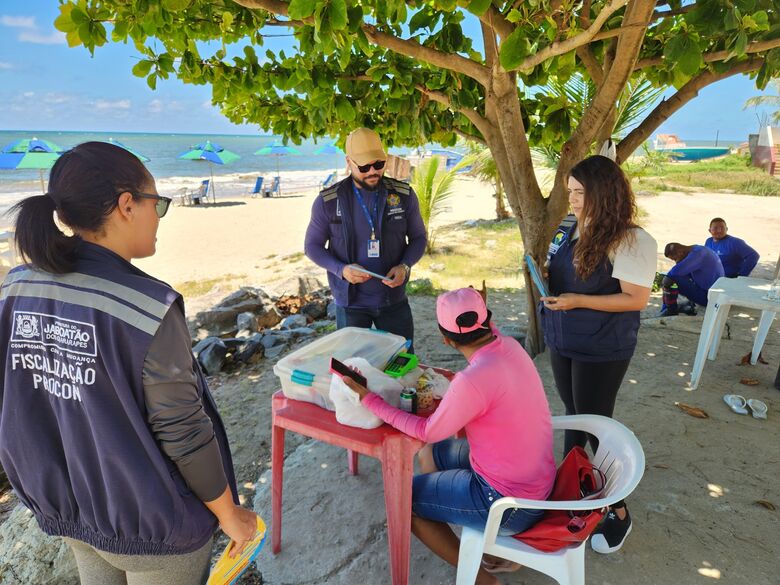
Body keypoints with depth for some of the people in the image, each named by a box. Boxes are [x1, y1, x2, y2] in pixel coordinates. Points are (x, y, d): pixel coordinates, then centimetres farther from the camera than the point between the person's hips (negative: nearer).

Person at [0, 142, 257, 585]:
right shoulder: (147, 307, -29)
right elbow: (184, 433, -22)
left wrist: (59, 490, 18)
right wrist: (229, 513, -7)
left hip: (68, 511, 6)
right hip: (153, 526, -6)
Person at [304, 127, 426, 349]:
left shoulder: (404, 195, -4)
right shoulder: (328, 201, -9)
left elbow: (418, 237, 6)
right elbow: (312, 245, -1)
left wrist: (405, 266, -14)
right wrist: (341, 269, -19)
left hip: (394, 299, 2)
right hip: (350, 302, -1)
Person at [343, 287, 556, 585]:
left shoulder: (473, 381, -32)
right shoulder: (509, 346, -8)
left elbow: (428, 432, -17)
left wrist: (368, 398, -13)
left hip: (512, 503, -8)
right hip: (534, 479, 8)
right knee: (429, 455, 21)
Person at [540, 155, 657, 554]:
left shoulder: (632, 241, -18)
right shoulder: (575, 229, 5)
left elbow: (636, 299, -20)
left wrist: (578, 301, -26)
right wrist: (544, 274, -4)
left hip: (601, 351, -7)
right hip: (563, 342, 7)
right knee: (574, 416, 20)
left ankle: (618, 512, 24)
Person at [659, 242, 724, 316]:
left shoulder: (697, 253, -21)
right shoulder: (697, 250, 8)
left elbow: (677, 271, -30)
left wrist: (667, 276, -9)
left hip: (706, 297, -10)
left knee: (670, 281, -20)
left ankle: (672, 312, -3)